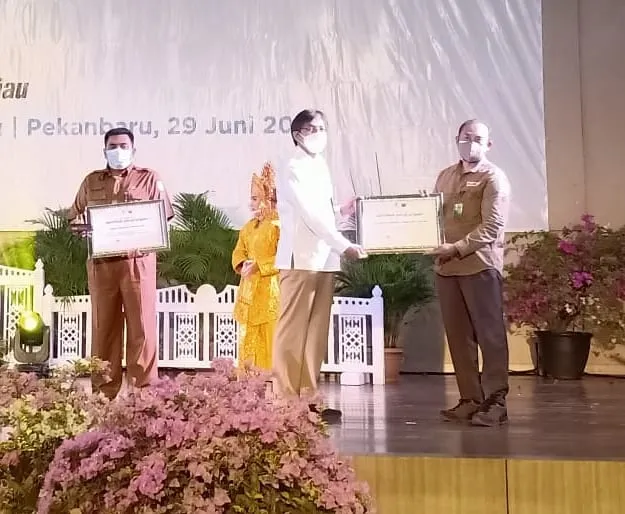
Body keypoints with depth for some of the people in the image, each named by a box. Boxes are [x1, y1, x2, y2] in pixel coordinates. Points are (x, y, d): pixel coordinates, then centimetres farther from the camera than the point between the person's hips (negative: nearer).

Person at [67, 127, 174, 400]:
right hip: (101, 263, 2)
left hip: (138, 262, -2)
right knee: (103, 327, 4)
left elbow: (164, 218, 6)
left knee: (141, 326, -3)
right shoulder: (91, 181, 16)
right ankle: (103, 393, 11)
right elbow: (74, 218, 19)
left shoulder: (149, 179, 8)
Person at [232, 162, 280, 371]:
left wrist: (259, 266, -19)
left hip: (269, 293, -9)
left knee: (268, 346, -4)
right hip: (248, 291, 9)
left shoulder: (279, 225, -12)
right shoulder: (249, 226, 15)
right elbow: (238, 252, 18)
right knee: (247, 343, 13)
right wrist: (243, 265, -4)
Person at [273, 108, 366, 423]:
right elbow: (310, 216, -15)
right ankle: (285, 400, 1)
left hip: (324, 260, 8)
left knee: (316, 333, 8)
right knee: (292, 333, -4)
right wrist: (344, 246, -18)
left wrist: (342, 211, 3)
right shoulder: (292, 170, -7)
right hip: (301, 260, -8)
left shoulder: (321, 167, 18)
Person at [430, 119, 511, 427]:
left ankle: (495, 402, 6)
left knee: (490, 334, -1)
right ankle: (470, 400, 16)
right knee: (458, 336, 7)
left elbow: (492, 227, -12)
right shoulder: (445, 176, 18)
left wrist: (458, 248, -18)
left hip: (480, 265, -6)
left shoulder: (494, 178, -2)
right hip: (446, 267, 6)